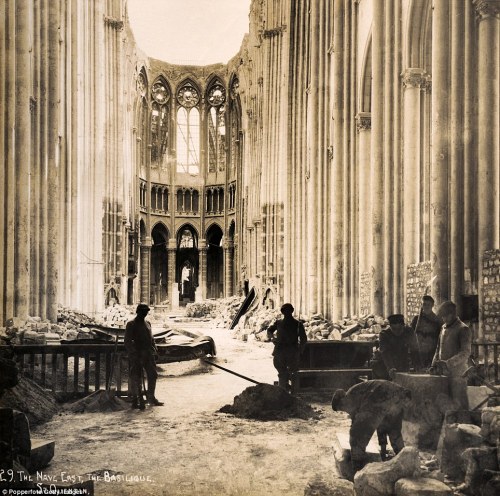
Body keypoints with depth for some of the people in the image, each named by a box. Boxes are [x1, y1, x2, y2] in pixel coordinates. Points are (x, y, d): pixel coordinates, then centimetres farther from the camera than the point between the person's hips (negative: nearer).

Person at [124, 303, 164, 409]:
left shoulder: (147, 323, 15)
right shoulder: (131, 324, -6)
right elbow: (127, 341, -9)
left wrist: (153, 349, 8)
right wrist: (133, 353, -17)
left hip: (148, 354, 7)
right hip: (136, 356, -7)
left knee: (153, 375, 9)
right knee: (136, 378, 0)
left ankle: (151, 397, 22)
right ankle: (136, 401, 8)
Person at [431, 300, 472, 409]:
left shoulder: (463, 329, -6)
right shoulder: (444, 328, 16)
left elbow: (465, 353, -16)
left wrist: (447, 363, -26)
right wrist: (434, 365, 7)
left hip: (457, 373, -7)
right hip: (444, 372, 7)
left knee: (459, 404, -5)